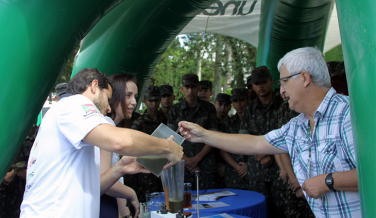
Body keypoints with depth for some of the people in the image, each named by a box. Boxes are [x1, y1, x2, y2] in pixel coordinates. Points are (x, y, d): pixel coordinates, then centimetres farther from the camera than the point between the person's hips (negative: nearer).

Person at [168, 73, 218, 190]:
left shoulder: (209, 108, 7)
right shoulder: (175, 110, 6)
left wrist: (197, 158, -6)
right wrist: (186, 160, -7)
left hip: (205, 165, 0)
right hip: (182, 166, 0)